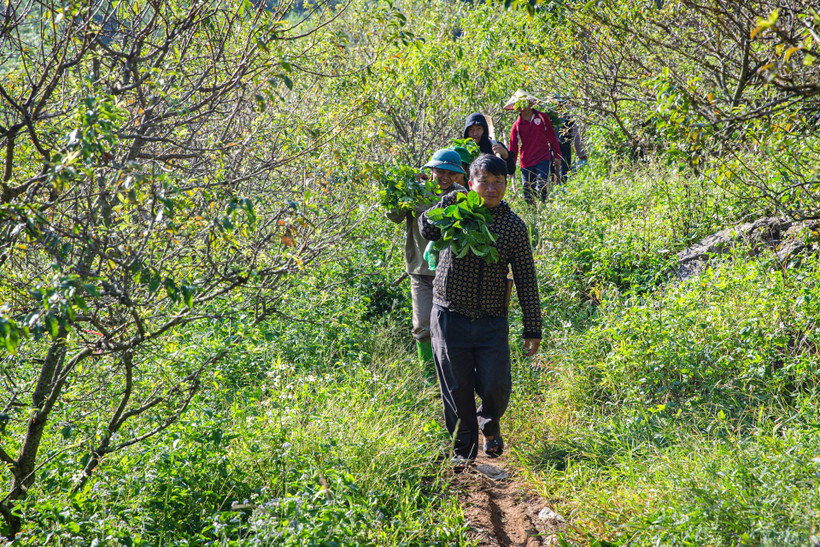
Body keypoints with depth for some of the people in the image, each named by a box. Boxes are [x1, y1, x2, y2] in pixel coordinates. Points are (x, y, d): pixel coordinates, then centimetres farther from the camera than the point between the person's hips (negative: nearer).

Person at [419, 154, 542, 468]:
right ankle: (463, 447, 26)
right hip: (450, 317, 0)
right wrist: (445, 205, -11)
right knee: (457, 389, 5)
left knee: (496, 388, -3)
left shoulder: (514, 226, -1)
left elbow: (526, 280, 2)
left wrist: (532, 329, 1)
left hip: (492, 321, 0)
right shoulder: (455, 206, 0)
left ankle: (490, 425, 31)